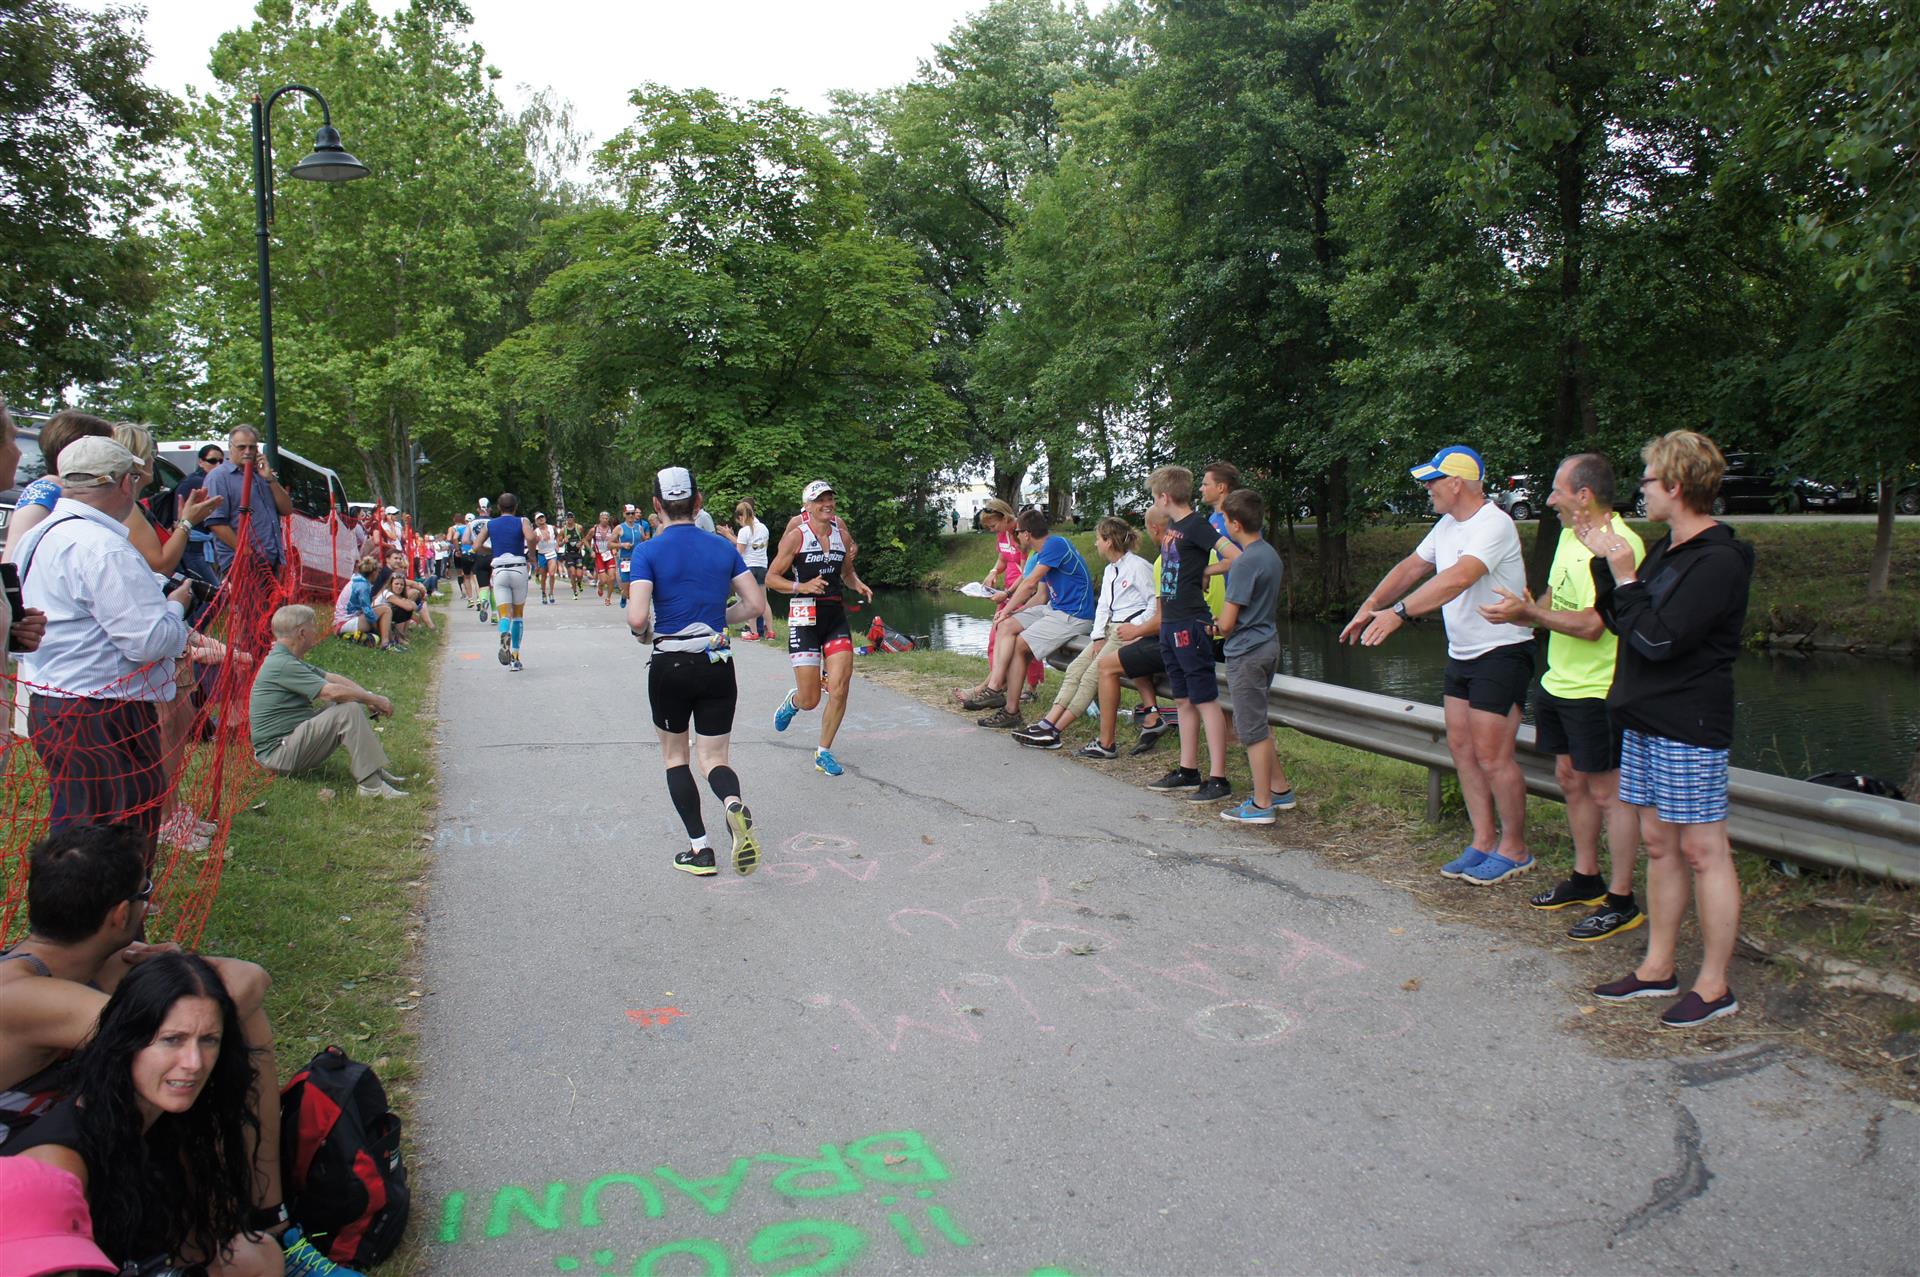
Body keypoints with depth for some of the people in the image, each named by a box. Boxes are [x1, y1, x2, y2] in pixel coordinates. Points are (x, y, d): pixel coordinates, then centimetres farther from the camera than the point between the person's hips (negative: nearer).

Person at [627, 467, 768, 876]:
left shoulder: (648, 551, -8)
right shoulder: (723, 547, 3)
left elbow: (637, 618, -18)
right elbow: (755, 604, 1)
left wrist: (639, 627, 5)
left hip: (670, 668, -2)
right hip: (718, 666, 2)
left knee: (675, 754, 17)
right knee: (713, 758, 9)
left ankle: (700, 849, 12)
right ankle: (734, 804, -26)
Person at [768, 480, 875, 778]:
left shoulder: (842, 534, 10)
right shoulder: (797, 535, -5)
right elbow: (771, 577, -2)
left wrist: (858, 584, 3)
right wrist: (802, 587, -17)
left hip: (836, 616, 4)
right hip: (805, 616, -4)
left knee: (839, 690, -7)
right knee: (810, 700, -4)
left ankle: (823, 753, 11)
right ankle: (792, 702, 35)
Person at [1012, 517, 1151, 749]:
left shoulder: (1138, 566, -7)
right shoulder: (1110, 570, 21)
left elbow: (1155, 603, -9)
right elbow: (1103, 606, 14)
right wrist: (1098, 637, 1)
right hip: (1111, 630, 9)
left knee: (1092, 674, -18)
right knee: (1075, 669, -7)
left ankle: (1053, 730, -20)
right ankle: (1048, 722, -15)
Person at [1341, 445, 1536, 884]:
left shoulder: (1493, 525, -20)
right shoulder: (1449, 524, 11)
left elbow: (1458, 578, -33)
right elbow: (1410, 567, 15)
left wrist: (1399, 612, -38)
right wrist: (1368, 607, 7)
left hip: (1501, 653, -9)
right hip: (1461, 652, 9)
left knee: (1491, 755, -6)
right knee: (1461, 747, 10)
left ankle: (1514, 848, 10)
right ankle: (1483, 841, 19)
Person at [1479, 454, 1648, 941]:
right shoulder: (1571, 536, 10)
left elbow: (1591, 626, -25)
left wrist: (1528, 612, -18)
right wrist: (1521, 611, -3)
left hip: (1597, 693, -9)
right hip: (1559, 682, 9)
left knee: (1608, 793, 0)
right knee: (1571, 779, 17)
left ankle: (1622, 901, 11)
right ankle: (1587, 879, 32)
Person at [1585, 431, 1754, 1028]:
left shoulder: (1718, 561, -17)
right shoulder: (1667, 548, 12)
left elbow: (1657, 639, -23)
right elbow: (1620, 621, 13)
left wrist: (1624, 575, -15)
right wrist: (1604, 561, 6)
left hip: (1690, 728, -9)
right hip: (1646, 720, 9)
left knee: (1703, 852, 0)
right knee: (1659, 844, 14)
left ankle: (1715, 986, 11)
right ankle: (1659, 968, 25)